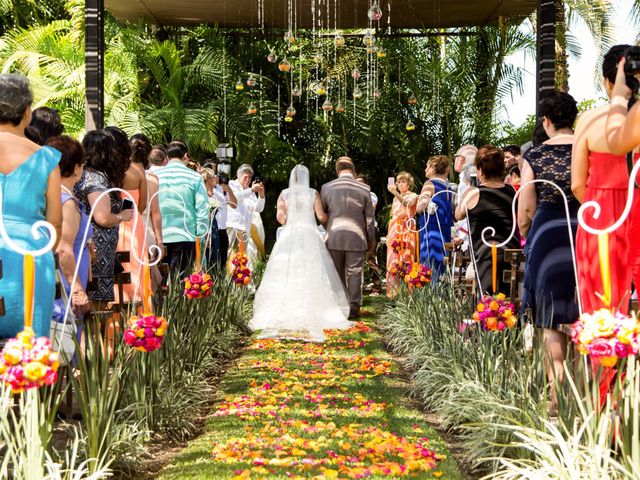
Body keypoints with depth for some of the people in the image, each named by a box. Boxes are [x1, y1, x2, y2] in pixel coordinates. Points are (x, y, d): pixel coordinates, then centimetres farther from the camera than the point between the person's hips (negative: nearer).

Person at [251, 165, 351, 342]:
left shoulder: (284, 194, 4)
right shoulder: (313, 194, 2)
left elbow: (280, 217, -3)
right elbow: (321, 216, -2)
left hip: (289, 236, 1)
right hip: (310, 236, -1)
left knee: (286, 276, 1)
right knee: (312, 275, 1)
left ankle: (283, 313, -4)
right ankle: (313, 312, -5)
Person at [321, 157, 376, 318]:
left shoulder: (327, 187, 0)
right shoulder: (364, 189, -2)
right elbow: (369, 218, 3)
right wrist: (371, 240, 12)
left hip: (333, 238, 1)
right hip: (356, 238, -1)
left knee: (337, 274, 10)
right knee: (354, 273, 3)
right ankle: (354, 306, -2)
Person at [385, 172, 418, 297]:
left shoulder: (413, 196, 0)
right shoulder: (396, 198, 21)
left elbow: (407, 203, -23)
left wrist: (396, 193, -39)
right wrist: (389, 234, 15)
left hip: (406, 232, -6)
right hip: (394, 232, 6)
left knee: (405, 261, -10)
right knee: (393, 262, 1)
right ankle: (393, 291, 3)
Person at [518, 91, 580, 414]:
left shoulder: (534, 156, -1)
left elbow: (525, 212, 0)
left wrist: (528, 240, 17)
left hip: (545, 234, 0)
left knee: (551, 320, 6)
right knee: (582, 317, 10)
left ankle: (557, 394, 3)